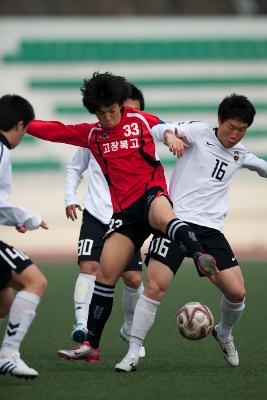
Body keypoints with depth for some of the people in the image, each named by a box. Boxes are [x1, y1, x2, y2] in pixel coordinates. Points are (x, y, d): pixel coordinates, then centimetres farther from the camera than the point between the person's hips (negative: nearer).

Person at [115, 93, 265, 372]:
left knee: (237, 292, -6)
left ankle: (224, 333, 27)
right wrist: (169, 135, -37)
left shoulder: (239, 154, 15)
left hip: (210, 230, 5)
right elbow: (157, 130, -18)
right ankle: (133, 353, -6)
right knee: (155, 286, -16)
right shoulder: (199, 132, -1)